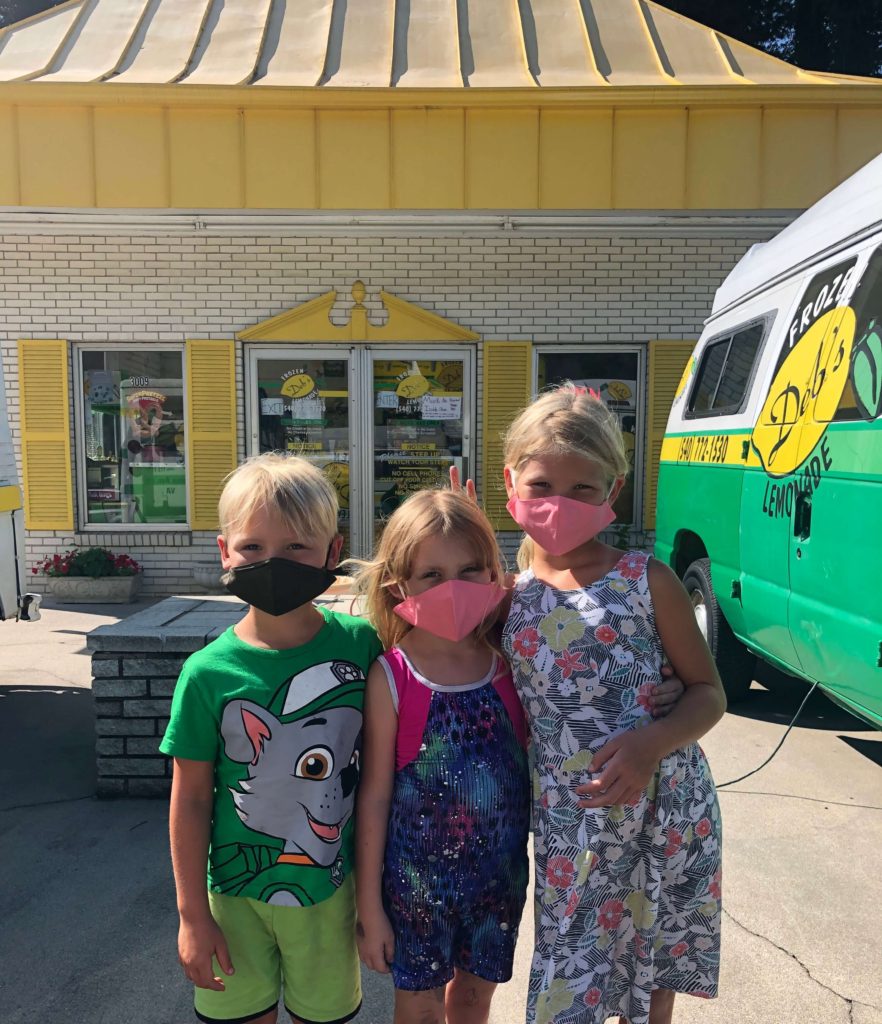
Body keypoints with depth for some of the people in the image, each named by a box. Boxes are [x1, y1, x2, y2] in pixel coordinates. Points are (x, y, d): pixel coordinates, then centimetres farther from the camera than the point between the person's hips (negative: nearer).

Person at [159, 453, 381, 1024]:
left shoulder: (362, 644, -14)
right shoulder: (209, 672, -16)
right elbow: (191, 798, -7)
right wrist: (193, 915, -3)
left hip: (330, 886, 1)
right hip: (236, 892, -1)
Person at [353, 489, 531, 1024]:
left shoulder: (510, 664, -9)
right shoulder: (391, 677, -17)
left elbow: (531, 766, 4)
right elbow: (375, 795, -11)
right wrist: (369, 905, -5)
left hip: (500, 872, 3)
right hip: (418, 877, -2)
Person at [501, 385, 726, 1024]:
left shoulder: (648, 581, -10)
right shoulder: (505, 598, -4)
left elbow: (709, 693, -2)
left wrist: (653, 742, -23)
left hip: (667, 816, -1)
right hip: (570, 824, 1)